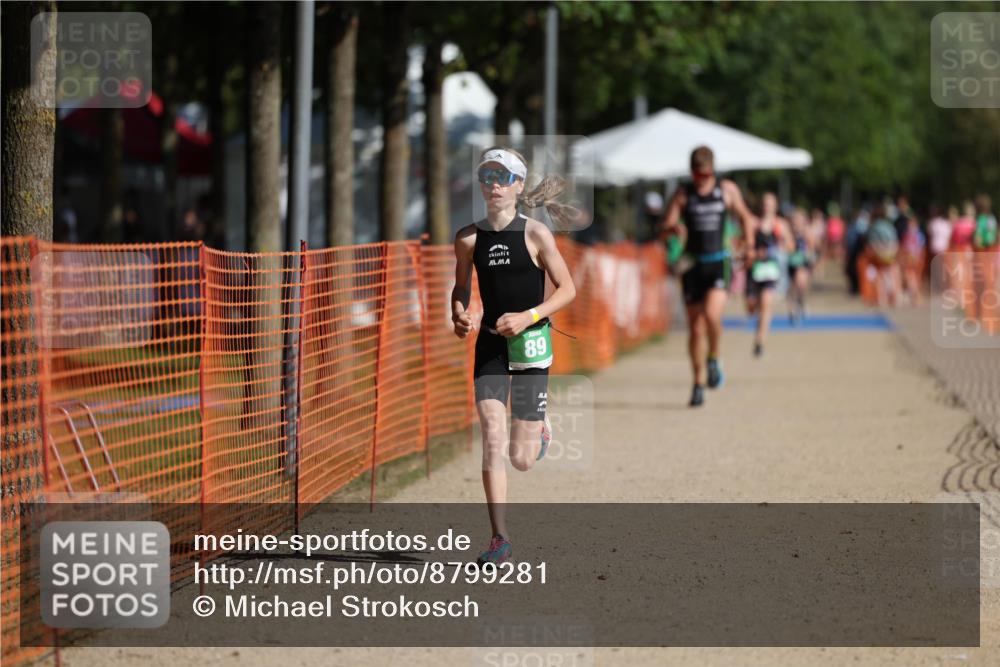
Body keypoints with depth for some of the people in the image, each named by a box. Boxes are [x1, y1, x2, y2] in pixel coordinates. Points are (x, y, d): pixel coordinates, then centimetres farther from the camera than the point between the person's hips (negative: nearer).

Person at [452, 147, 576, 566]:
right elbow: (461, 288, 18)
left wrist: (527, 317, -17)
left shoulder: (535, 234, -6)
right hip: (489, 343, 2)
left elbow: (567, 289, -3)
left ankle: (539, 429, 37)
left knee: (521, 459, 0)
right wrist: (458, 316, -4)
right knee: (492, 440, -13)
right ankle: (499, 539, -9)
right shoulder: (469, 239, 3)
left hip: (530, 344, -2)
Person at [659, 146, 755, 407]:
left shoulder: (727, 189, 3)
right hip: (693, 265, 1)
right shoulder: (682, 195, 2)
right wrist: (673, 229, -26)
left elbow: (745, 217, 18)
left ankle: (714, 359, 1)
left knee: (712, 313, -26)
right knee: (695, 329, 4)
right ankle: (699, 383, 17)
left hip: (719, 262, -1)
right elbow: (664, 230, -4)